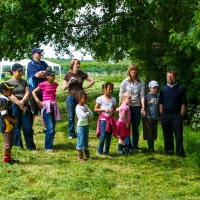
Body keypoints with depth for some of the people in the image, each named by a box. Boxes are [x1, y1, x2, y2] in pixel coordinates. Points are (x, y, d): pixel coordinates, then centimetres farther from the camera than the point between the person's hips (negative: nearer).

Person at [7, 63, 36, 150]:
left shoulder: (24, 81, 11)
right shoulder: (9, 82, -1)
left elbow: (27, 93, 2)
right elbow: (10, 96, -11)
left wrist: (23, 101, -18)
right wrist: (20, 105, -16)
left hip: (25, 105, 3)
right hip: (14, 106, -3)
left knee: (27, 127, 2)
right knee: (16, 127, 2)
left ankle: (30, 146, 10)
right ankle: (18, 146, 11)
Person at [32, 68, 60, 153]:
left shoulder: (55, 84, 7)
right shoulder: (43, 84, -9)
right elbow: (34, 92, -1)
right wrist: (38, 101, -8)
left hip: (54, 106, 6)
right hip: (46, 106, -6)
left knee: (53, 127, 8)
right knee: (50, 127, -12)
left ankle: (50, 144, 21)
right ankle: (48, 147, -2)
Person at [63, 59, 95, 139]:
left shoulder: (82, 74, 2)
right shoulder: (68, 75, 1)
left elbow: (92, 81, 6)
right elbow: (64, 88, 2)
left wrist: (85, 88, 0)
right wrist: (69, 82, -14)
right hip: (71, 97, 0)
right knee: (71, 117, 3)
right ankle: (71, 134, 14)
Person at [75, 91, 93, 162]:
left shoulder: (85, 106, 9)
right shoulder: (78, 107, -14)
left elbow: (91, 114, 1)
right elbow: (84, 115, -24)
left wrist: (86, 113, -14)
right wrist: (88, 113, -7)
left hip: (86, 125, 7)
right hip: (81, 126, -7)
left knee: (86, 141, 15)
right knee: (80, 141, -4)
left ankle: (86, 155, 26)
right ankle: (80, 157, 2)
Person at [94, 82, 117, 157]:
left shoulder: (113, 99, 8)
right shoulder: (100, 99, -5)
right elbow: (95, 109, -3)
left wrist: (113, 111, -7)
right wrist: (104, 110, -14)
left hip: (110, 119, 4)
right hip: (103, 119, -4)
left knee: (109, 137, 8)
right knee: (103, 136, -8)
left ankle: (106, 152, 18)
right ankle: (100, 152, 7)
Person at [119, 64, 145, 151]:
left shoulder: (141, 82, 4)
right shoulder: (125, 82, 1)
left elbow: (142, 95, 0)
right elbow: (121, 96, 0)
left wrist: (143, 107, -11)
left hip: (137, 107, 2)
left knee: (136, 127, 10)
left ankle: (135, 145, 20)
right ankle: (128, 145, 7)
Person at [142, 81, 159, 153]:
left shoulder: (158, 96, 7)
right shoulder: (147, 96, -5)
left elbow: (159, 107, 13)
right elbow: (144, 107, -4)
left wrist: (160, 116, 9)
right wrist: (146, 115, -12)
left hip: (155, 118, 4)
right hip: (148, 118, -4)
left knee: (154, 133, 9)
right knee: (149, 133, -3)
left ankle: (151, 147, 18)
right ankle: (151, 148, 5)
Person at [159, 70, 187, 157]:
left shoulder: (181, 88, 2)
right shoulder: (163, 89, 9)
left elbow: (183, 103, 1)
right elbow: (160, 103, 11)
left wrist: (181, 115, -5)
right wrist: (161, 114, 3)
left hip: (177, 115, -2)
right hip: (165, 114, 2)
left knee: (179, 134, -3)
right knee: (167, 134, 7)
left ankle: (180, 152, 3)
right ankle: (169, 151, 16)